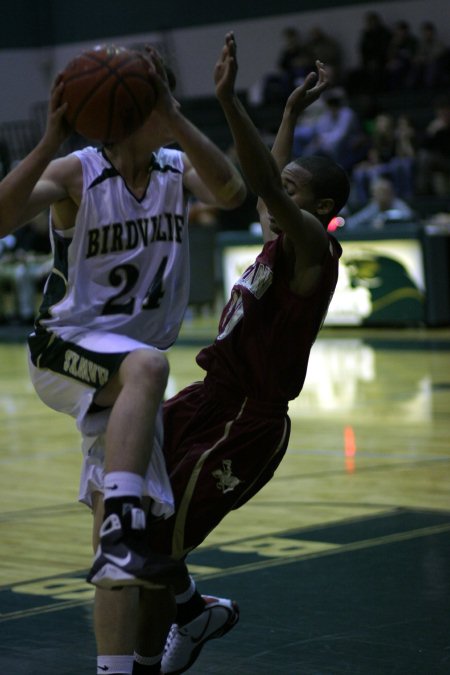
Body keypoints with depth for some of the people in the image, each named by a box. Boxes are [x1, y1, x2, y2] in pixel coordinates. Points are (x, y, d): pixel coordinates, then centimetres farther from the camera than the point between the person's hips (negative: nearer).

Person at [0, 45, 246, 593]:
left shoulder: (177, 169, 2)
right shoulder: (76, 173, -12)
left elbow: (231, 194, -21)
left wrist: (173, 116, -30)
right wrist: (51, 140, -36)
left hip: (132, 355, 7)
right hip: (66, 349, -7)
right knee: (146, 365, -40)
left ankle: (178, 596, 52)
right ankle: (118, 540, -50)